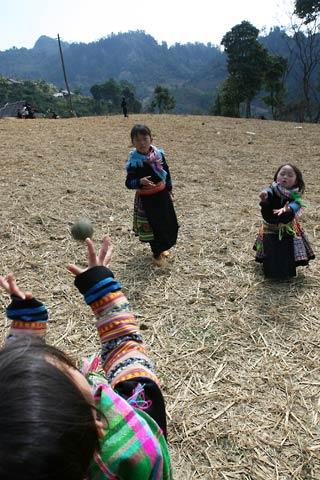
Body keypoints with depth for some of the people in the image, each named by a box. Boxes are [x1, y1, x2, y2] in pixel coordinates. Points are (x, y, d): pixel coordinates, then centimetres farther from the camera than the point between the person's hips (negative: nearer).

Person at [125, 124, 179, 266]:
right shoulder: (134, 161, -18)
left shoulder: (158, 154, -4)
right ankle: (157, 254, 27)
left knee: (169, 223, 15)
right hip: (146, 198, -5)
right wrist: (140, 181, -37)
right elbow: (129, 182, -19)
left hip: (162, 194, 5)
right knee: (152, 226, 5)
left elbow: (166, 172, 10)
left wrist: (169, 188, 16)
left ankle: (162, 247, 41)